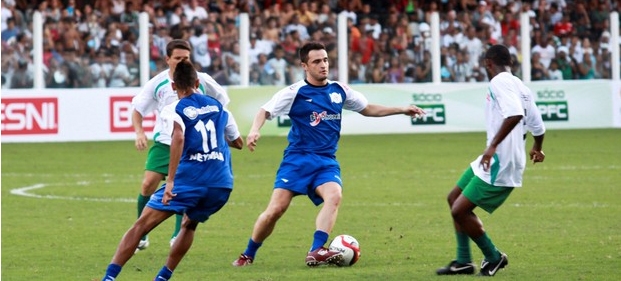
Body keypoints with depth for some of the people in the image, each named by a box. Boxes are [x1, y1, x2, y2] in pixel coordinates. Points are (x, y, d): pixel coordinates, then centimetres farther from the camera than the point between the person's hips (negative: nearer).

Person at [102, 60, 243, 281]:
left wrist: (170, 180, -24)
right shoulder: (218, 107, 16)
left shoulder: (172, 110, 2)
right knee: (189, 225, 31)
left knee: (141, 225, -1)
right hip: (221, 183, 5)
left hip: (188, 179, -5)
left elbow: (178, 137, -20)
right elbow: (238, 143, 27)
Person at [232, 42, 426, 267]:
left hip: (326, 162, 3)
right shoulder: (295, 93, -3)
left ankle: (316, 252, -36)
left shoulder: (339, 90, 10)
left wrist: (402, 110, 17)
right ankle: (247, 255, 8)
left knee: (334, 196, -28)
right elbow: (266, 111, -3)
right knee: (276, 208, -12)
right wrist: (254, 130, -24)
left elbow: (368, 109, 23)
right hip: (297, 159, -3)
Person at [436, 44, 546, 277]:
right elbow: (538, 126, 18)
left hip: (499, 165, -10)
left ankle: (493, 258, 7)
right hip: (497, 160, 10)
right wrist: (537, 149, 38)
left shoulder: (499, 82, -14)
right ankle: (463, 261, 21)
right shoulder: (521, 87, 13)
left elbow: (515, 114, -31)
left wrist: (493, 145, -32)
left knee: (460, 210, -9)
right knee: (454, 198, 18)